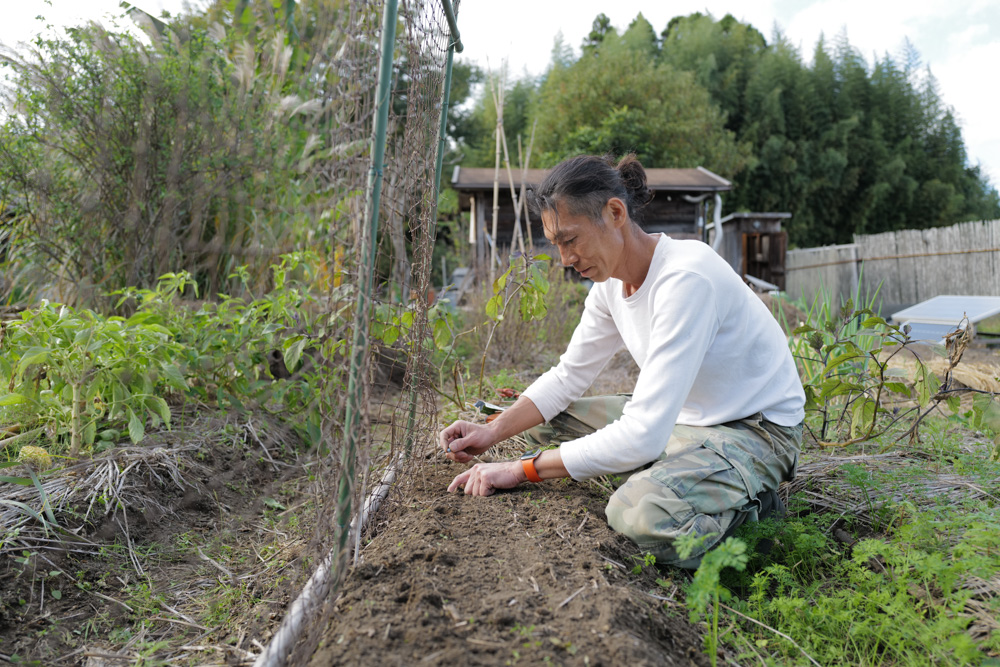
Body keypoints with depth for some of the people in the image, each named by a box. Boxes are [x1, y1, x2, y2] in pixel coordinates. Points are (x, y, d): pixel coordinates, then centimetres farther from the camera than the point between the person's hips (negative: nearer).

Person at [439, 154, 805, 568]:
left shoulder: (686, 279, -30)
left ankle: (745, 503, -4)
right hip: (677, 416, 8)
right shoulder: (611, 283, -2)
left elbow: (643, 436, -33)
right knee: (545, 422, 5)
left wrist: (523, 469, -27)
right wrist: (492, 432, -8)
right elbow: (567, 376, 7)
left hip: (755, 429, -8)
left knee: (639, 512, -35)